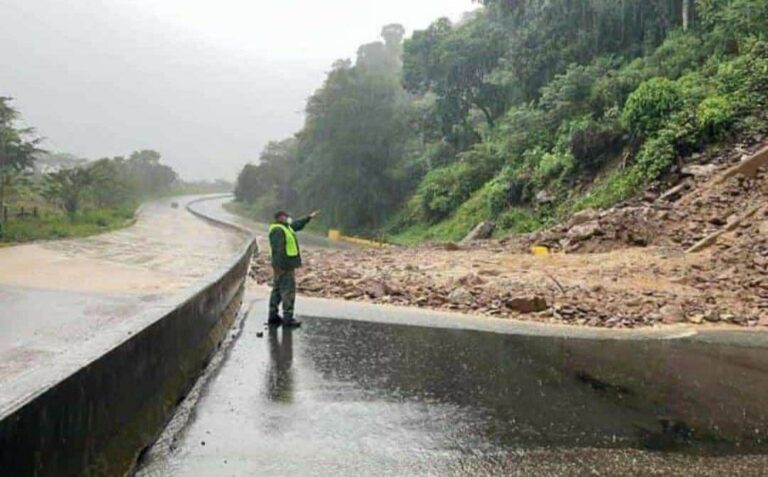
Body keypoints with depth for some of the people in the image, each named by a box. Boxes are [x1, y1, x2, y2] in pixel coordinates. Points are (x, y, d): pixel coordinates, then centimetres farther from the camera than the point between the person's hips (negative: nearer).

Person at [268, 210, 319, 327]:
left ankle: (273, 317, 18)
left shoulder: (285, 227, 16)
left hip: (284, 265, 11)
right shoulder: (277, 230, -16)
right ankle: (287, 319, -6)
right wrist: (279, 266, -28)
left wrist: (309, 217, 41)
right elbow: (278, 250, -24)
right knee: (288, 291, -8)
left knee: (277, 291, 13)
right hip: (284, 266, -11)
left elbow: (297, 225, 34)